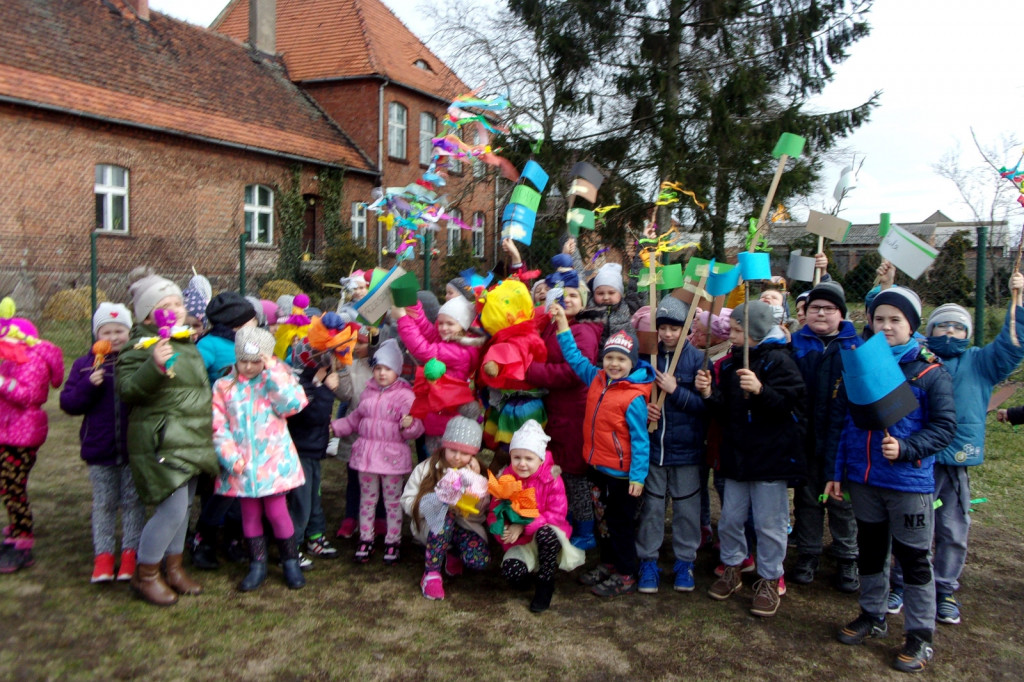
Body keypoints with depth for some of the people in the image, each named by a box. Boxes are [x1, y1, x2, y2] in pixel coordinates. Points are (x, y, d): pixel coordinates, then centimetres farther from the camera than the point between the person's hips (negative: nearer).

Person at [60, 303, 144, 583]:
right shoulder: (85, 365, 2)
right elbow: (67, 402, -3)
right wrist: (89, 386, -18)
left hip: (133, 449, -2)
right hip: (99, 450, 2)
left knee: (133, 502, 9)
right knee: (103, 504, 12)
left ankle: (130, 553, 20)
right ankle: (103, 555, 21)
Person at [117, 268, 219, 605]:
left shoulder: (185, 342, 14)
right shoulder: (141, 346, -13)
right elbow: (127, 389, -23)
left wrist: (207, 422, 25)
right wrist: (154, 366, -37)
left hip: (190, 439, 9)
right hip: (161, 441, -9)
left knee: (182, 506, 15)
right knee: (173, 509, -9)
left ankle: (173, 567, 30)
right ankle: (145, 574, 11)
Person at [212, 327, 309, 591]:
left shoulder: (277, 381, 3)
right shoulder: (223, 387, 5)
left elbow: (292, 405, -16)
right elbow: (219, 427, 0)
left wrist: (274, 372, -14)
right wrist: (230, 457, -13)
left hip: (273, 459, -2)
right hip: (241, 464, 2)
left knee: (277, 512, 2)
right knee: (250, 514, 11)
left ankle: (291, 562, 19)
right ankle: (257, 565, 24)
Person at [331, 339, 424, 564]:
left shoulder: (404, 395, -11)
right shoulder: (368, 392, 7)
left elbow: (416, 426, -16)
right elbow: (356, 418, 20)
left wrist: (408, 425, -37)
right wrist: (335, 426, 16)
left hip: (392, 455, -5)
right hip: (366, 452, 5)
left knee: (393, 500, 8)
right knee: (367, 498, 15)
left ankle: (392, 542, 20)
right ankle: (365, 539, 27)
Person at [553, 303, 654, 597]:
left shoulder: (634, 397, -20)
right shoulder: (597, 379, 1)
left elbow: (640, 439, -19)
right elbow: (575, 358, 13)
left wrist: (638, 476, -19)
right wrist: (562, 323, 10)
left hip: (621, 473, -7)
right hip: (597, 466, 7)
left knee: (621, 524, 6)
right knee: (604, 519, 21)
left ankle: (626, 576, 21)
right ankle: (608, 564, 38)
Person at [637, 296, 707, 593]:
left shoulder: (697, 359, -5)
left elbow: (706, 405, -9)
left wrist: (675, 391, -19)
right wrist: (643, 408, -8)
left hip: (686, 448, -2)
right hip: (653, 446, 2)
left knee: (686, 508, 9)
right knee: (651, 507, 9)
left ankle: (685, 562, 24)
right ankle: (648, 561, 21)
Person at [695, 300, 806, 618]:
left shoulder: (779, 361, -10)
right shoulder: (730, 363, 8)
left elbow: (788, 405, -20)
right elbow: (726, 412, 9)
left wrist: (760, 391, -35)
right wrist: (709, 394, -9)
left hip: (771, 458, -6)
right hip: (737, 455, 6)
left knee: (768, 523, 3)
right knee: (729, 518, 13)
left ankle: (769, 580, 21)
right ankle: (733, 568, 33)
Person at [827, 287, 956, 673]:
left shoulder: (930, 372, -6)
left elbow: (945, 426, -7)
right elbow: (845, 423, 11)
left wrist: (906, 449, -22)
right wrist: (837, 473, 9)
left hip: (909, 482, -4)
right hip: (863, 480, 5)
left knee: (913, 557, 4)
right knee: (870, 550, 17)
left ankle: (920, 636, 17)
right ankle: (872, 616, 34)